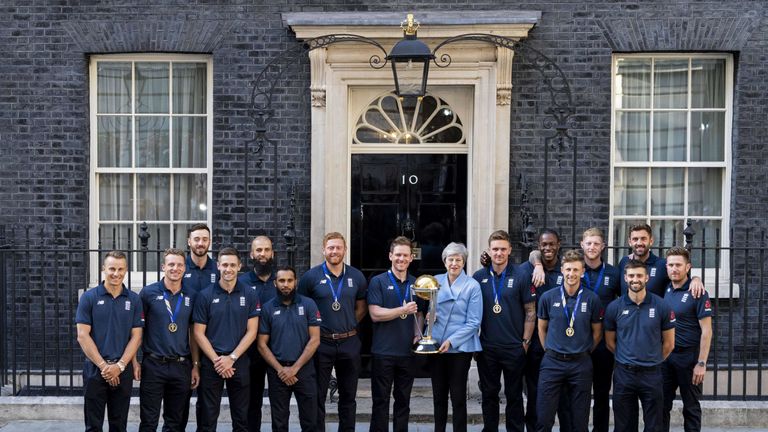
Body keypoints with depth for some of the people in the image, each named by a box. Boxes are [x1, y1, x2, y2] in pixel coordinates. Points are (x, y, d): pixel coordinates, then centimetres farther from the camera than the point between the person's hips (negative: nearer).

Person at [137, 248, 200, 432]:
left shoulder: (191, 296, 6)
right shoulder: (148, 292, -2)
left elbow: (193, 334, 11)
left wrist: (196, 366, 7)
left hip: (181, 366, 3)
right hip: (153, 365, -3)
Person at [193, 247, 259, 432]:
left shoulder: (249, 295, 1)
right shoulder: (205, 295, -1)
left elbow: (251, 332, -2)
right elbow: (199, 333, -2)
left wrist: (231, 358, -11)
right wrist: (216, 360, -10)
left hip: (239, 363, 1)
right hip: (210, 364, -1)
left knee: (241, 417, 9)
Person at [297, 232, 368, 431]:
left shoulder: (357, 277, 4)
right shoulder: (311, 276, -5)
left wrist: (347, 325, 4)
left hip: (349, 343, 3)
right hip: (321, 343, -2)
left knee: (348, 396, 12)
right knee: (317, 396, 5)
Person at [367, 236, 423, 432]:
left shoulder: (416, 283, 12)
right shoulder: (378, 281, -2)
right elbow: (375, 314, -11)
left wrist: (417, 334, 0)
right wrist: (403, 310, -19)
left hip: (407, 351, 4)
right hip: (383, 351, -4)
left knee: (403, 400, 12)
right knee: (380, 401, 2)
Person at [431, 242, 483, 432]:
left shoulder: (472, 286, -7)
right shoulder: (436, 281, 5)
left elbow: (474, 322, -10)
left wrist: (451, 341, -17)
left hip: (460, 348, -4)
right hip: (436, 346, 4)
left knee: (458, 397, 1)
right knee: (438, 395, 11)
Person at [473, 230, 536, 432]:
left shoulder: (522, 275, -4)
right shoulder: (479, 277, 3)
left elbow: (530, 311, -2)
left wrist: (525, 342, -5)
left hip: (514, 348, -2)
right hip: (486, 348, 2)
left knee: (514, 396, 8)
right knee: (489, 395, 12)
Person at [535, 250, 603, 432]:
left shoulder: (592, 299, -3)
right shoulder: (548, 297, -1)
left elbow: (597, 332, 8)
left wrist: (584, 352, 8)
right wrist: (550, 351, 8)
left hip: (581, 364, 0)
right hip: (552, 362, 0)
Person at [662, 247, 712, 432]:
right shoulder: (665, 290, 4)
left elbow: (706, 331, -12)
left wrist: (701, 363, -16)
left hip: (688, 356, -5)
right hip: (665, 355, 5)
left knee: (691, 406, 8)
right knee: (662, 404, 9)